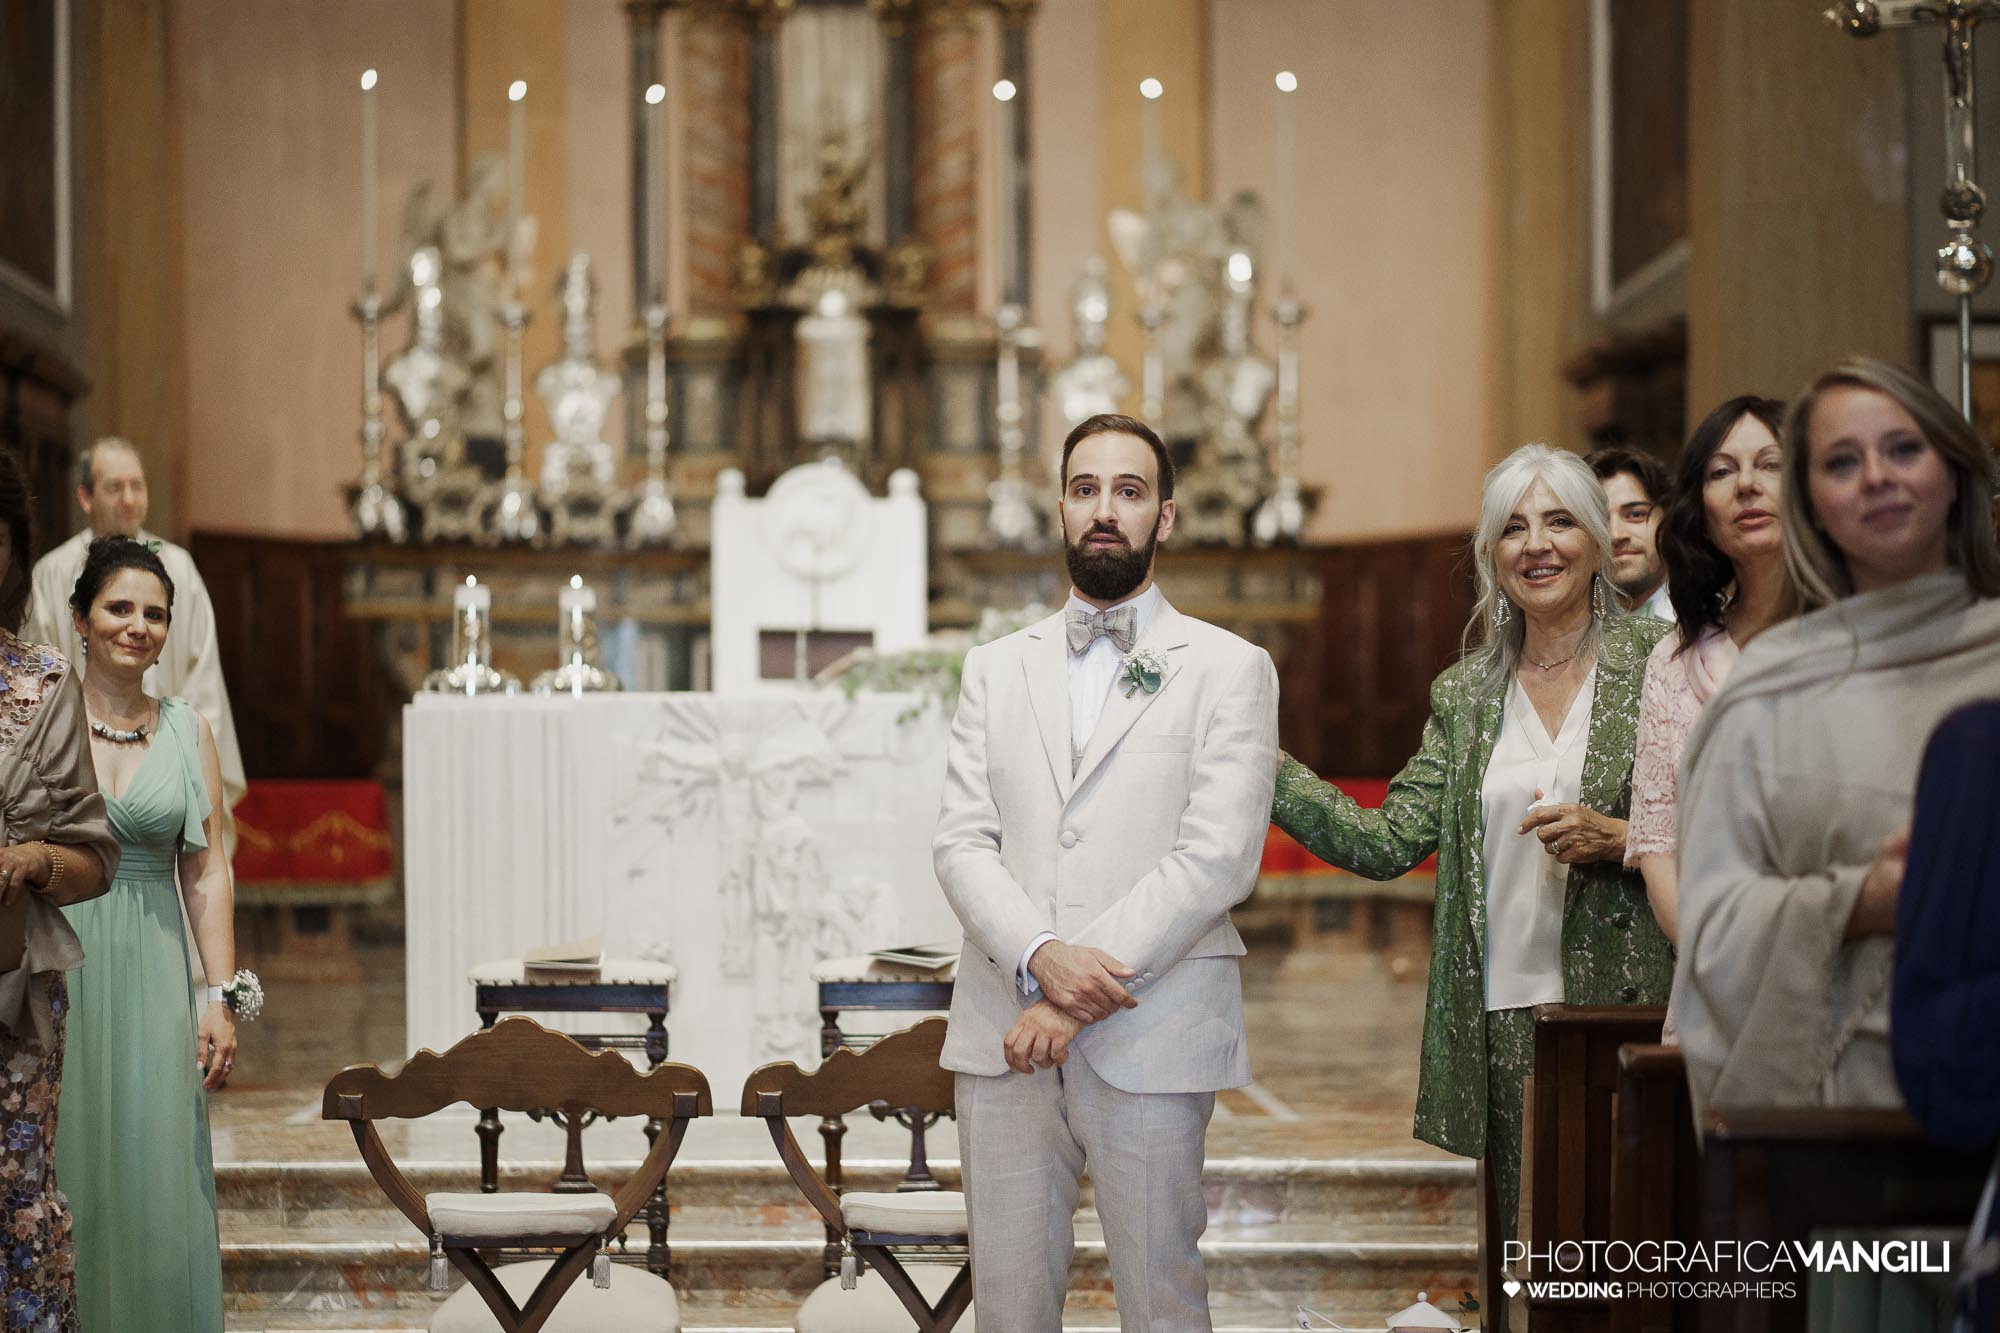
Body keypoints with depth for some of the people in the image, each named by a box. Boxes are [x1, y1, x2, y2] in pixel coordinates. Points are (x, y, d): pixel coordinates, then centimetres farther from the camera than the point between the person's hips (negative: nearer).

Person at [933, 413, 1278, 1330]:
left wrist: (1073, 1000, -13)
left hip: (1148, 1039, -3)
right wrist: (1041, 958, -15)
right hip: (1003, 1035, 3)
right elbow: (962, 842, 5)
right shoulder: (995, 670, 16)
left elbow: (1219, 856, -7)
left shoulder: (1230, 670, 5)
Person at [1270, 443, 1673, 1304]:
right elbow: (1387, 841, 5)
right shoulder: (1464, 694, 13)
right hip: (1508, 1018, 3)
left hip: (1629, 1007, -3)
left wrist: (1617, 839, -16)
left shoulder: (1660, 662, 1)